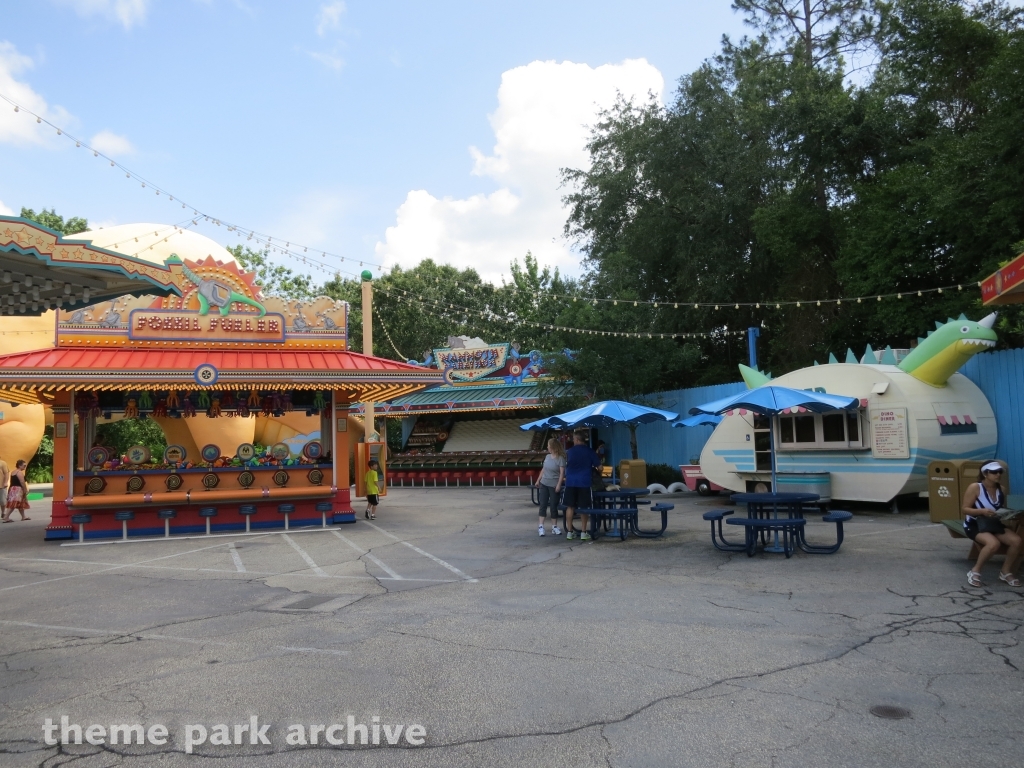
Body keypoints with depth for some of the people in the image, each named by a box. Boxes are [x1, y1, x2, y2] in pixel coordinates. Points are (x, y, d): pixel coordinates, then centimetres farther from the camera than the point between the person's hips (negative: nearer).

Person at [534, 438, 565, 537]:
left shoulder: (561, 458, -10)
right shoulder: (547, 456, 8)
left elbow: (562, 473, -14)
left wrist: (559, 484, -20)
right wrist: (538, 480, 17)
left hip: (554, 485, -5)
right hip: (544, 484, 5)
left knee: (553, 506, 2)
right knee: (543, 505, 1)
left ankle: (554, 526, 14)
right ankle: (540, 526, 0)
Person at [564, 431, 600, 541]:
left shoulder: (570, 451, 9)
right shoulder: (590, 451, 0)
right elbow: (599, 466, 0)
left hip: (570, 482, 2)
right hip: (584, 482, -2)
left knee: (570, 506, 7)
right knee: (584, 508, 4)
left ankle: (569, 531, 8)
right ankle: (584, 532, 5)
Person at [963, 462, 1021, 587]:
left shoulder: (1001, 489, 4)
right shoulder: (975, 487, -14)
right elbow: (965, 509, -14)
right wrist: (982, 511, -30)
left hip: (993, 524, 6)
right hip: (974, 525, -6)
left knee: (1016, 540, -19)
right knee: (993, 544, -34)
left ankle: (1006, 572, 4)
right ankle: (975, 571, -13)